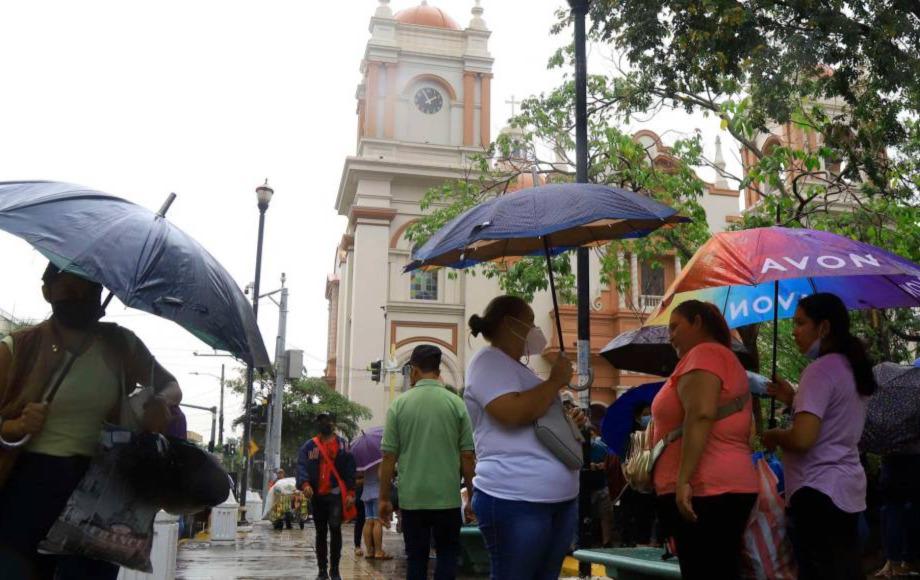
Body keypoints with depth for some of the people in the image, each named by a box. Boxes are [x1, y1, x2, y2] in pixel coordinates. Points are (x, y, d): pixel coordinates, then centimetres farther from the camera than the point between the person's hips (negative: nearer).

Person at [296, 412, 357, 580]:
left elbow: (349, 469, 2)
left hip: (336, 494, -2)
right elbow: (301, 466, -5)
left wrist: (350, 492, -8)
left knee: (335, 529, -12)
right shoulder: (309, 446, 8)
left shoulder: (342, 445, 6)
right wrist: (305, 484, -24)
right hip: (316, 495, 2)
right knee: (320, 532, 9)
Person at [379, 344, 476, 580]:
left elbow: (389, 457, -2)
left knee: (416, 559, 11)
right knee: (447, 555, 12)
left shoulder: (399, 404, -2)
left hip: (412, 498, 1)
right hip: (448, 498, 0)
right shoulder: (456, 403, -2)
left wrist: (384, 498, 7)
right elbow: (467, 456, -2)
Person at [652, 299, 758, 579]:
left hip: (704, 490, -10)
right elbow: (742, 434, 23)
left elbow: (701, 415, -22)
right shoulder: (727, 360, 23)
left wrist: (683, 480, -25)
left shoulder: (704, 353, -7)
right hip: (726, 487, 10)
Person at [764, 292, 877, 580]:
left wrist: (773, 436, -6)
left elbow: (802, 439, -24)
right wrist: (794, 399, 14)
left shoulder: (820, 369, -16)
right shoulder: (851, 367, 12)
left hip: (818, 492, -10)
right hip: (847, 489, 10)